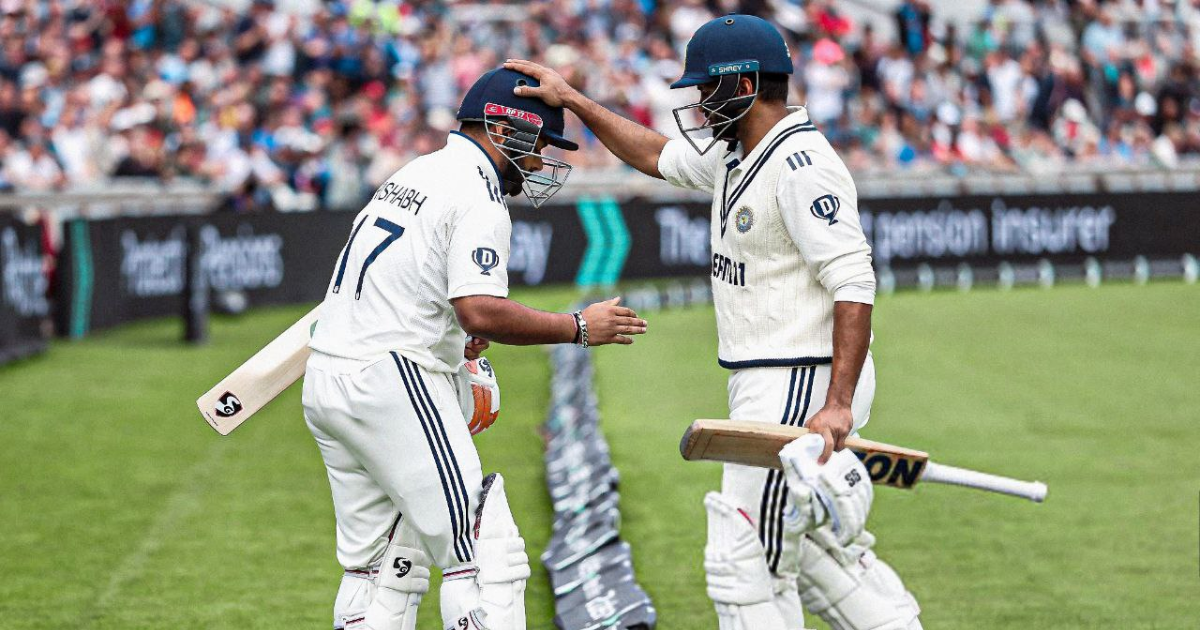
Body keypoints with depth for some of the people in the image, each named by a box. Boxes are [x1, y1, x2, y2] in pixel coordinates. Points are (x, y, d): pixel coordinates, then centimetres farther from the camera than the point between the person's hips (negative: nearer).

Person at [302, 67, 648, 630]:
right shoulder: (477, 193, -10)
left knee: (383, 565, 15)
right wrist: (578, 328, -13)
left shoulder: (413, 175, 20)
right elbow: (481, 311, -22)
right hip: (391, 382, -10)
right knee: (488, 556, -8)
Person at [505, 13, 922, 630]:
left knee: (747, 567, -8)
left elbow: (853, 285, -25)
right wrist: (572, 100, 25)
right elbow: (661, 156, 30)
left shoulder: (802, 166, -19)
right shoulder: (738, 154, 12)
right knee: (812, 556, 15)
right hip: (767, 390, 10)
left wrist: (838, 404, -31)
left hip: (802, 389, -10)